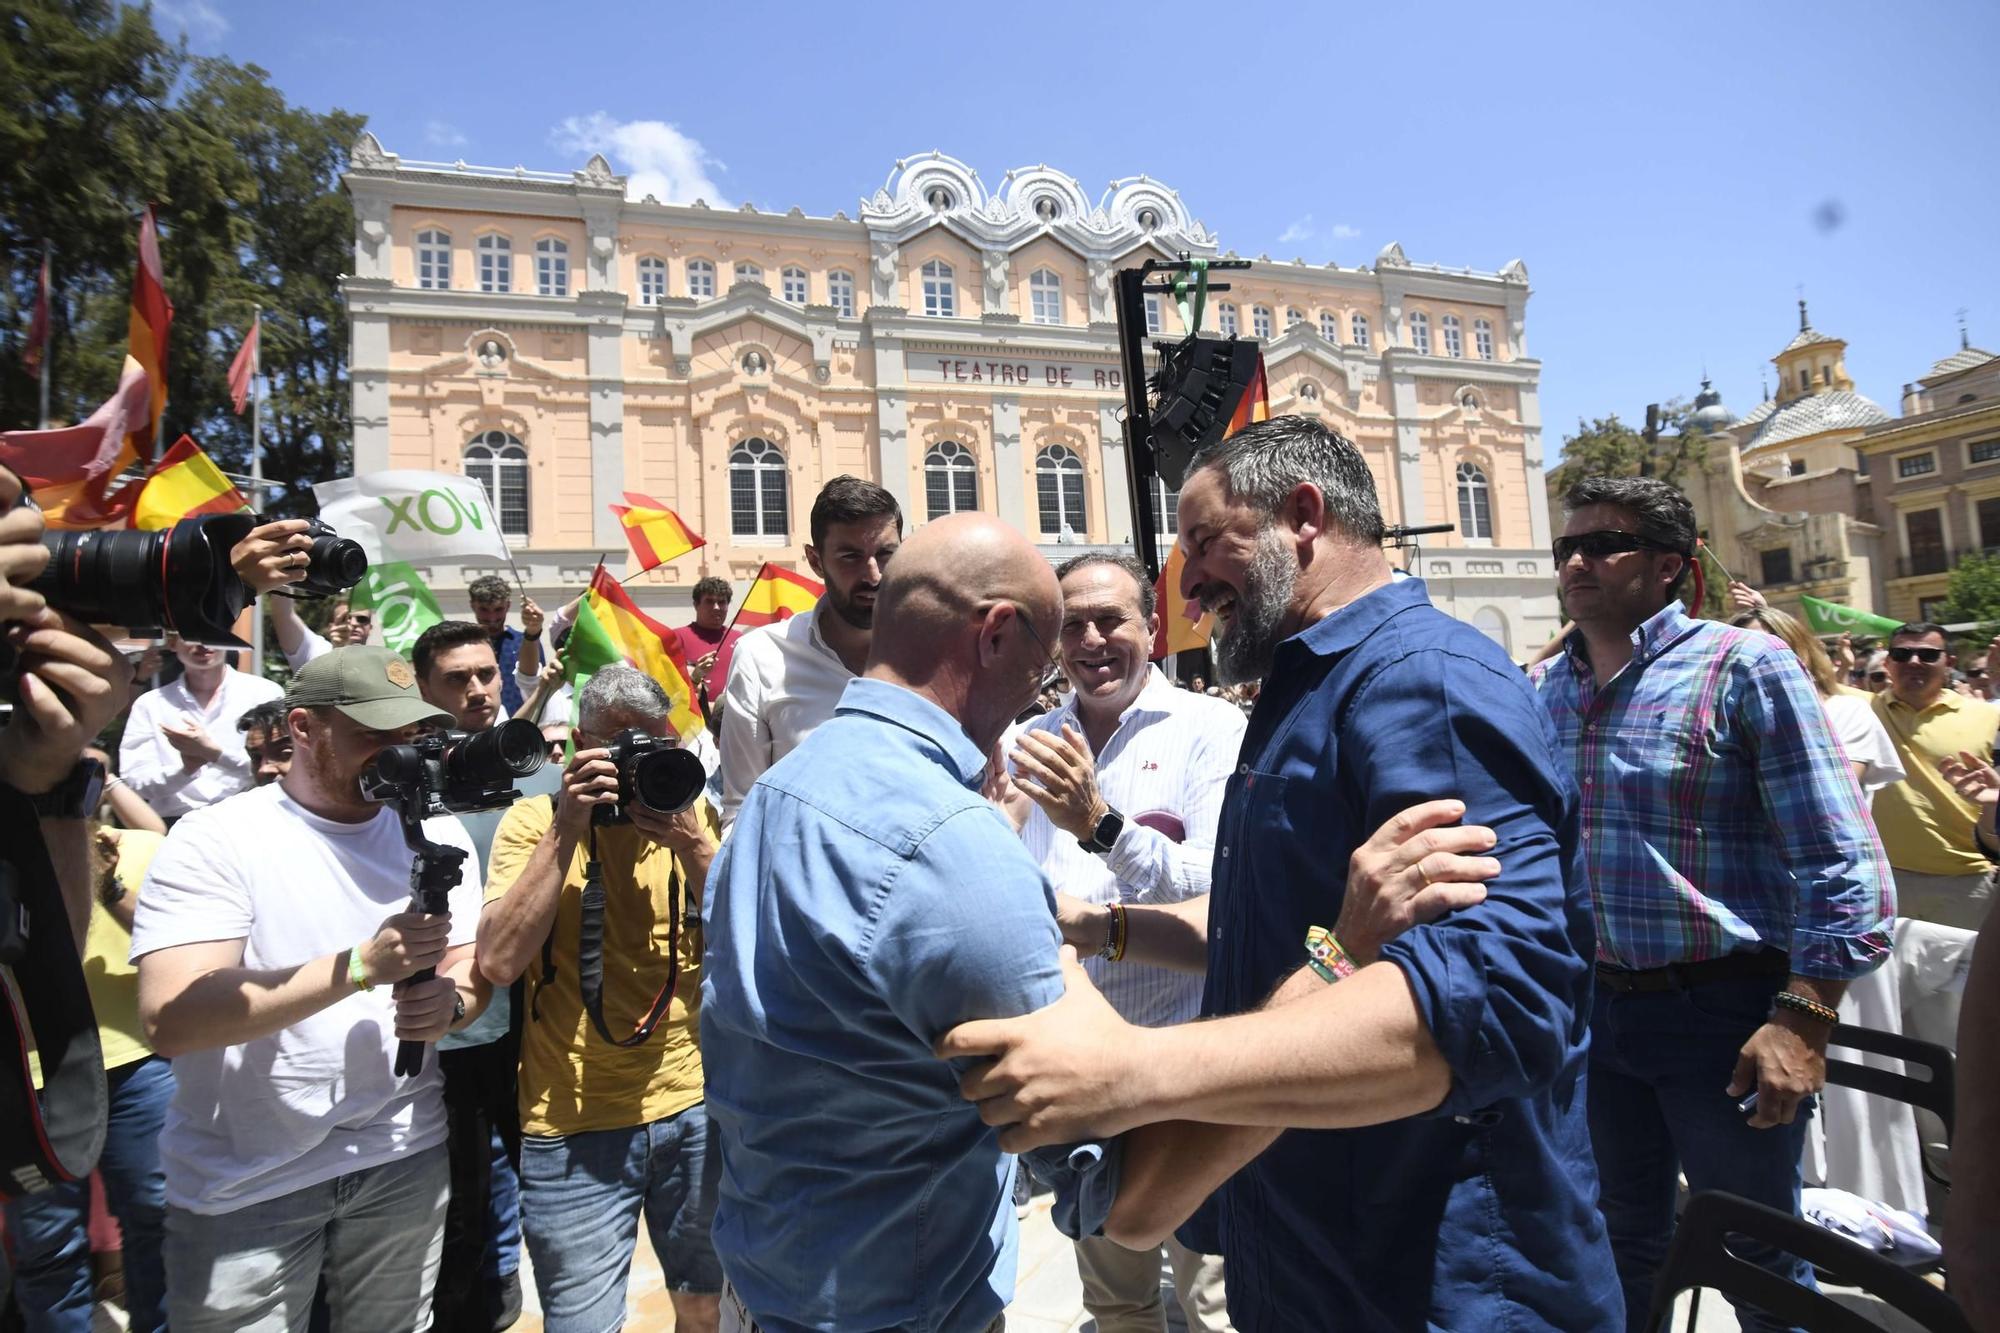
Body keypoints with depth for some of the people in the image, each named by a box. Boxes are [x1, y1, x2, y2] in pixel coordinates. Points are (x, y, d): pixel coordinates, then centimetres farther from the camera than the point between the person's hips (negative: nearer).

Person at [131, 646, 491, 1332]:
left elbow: (470, 966, 4)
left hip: (405, 1157, 4)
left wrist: (449, 1002, -20)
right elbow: (169, 1020, -22)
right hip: (242, 1179, -3)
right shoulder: (216, 838, -13)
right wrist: (361, 966, -30)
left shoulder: (436, 832, 1)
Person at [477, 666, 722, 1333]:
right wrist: (568, 829, -20)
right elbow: (498, 961, -17)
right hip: (572, 1126, -2)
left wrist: (692, 845, -18)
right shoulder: (534, 820, -4)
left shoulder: (695, 815, 1)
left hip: (694, 1108, 2)